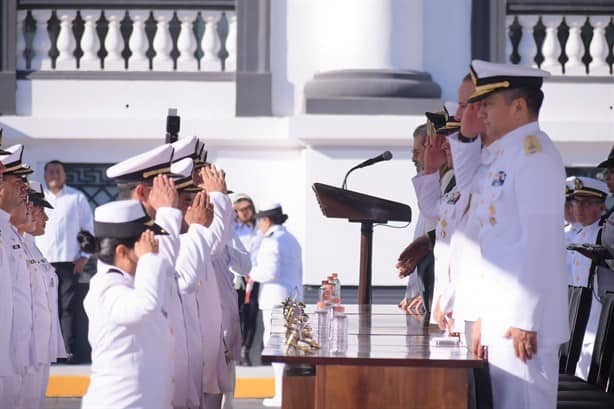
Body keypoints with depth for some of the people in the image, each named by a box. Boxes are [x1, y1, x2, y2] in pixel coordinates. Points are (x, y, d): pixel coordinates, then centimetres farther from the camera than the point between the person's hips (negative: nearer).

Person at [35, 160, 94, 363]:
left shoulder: (77, 198, 7)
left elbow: (88, 228, 6)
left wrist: (84, 256, -2)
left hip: (69, 261, -2)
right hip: (43, 261, 2)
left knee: (69, 307, -4)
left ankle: (70, 351, -4)